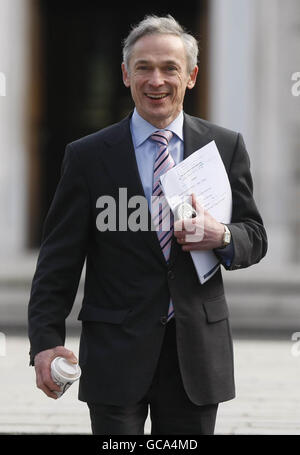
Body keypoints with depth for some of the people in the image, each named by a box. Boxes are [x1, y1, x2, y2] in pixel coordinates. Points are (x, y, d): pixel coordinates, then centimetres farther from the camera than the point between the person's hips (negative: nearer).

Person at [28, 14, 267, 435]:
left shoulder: (226, 147, 5)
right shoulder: (88, 156, 0)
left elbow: (255, 238, 8)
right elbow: (59, 257, -1)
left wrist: (222, 237, -16)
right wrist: (46, 342, -12)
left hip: (197, 352, 2)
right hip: (117, 352, -2)